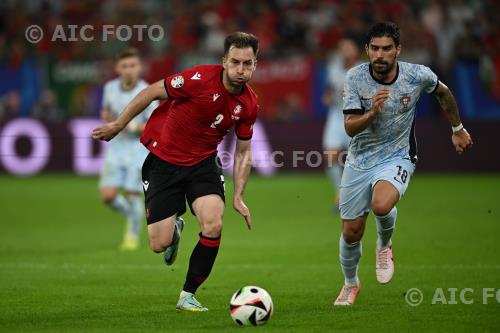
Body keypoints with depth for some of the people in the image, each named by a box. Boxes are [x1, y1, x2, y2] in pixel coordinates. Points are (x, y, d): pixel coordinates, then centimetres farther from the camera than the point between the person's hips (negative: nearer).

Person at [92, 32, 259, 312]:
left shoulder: (250, 104, -8)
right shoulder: (201, 79, -24)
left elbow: (244, 152, 7)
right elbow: (152, 92, -12)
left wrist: (238, 197, 1)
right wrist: (118, 125, -5)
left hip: (203, 163, 3)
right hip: (163, 160, -3)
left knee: (213, 225, -23)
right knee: (159, 244, -5)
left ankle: (188, 296, -3)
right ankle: (174, 228, 36)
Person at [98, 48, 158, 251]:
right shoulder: (110, 88, 2)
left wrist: (132, 127, -25)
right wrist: (106, 116, -2)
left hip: (138, 148, -4)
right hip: (115, 148, 4)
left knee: (132, 194, -5)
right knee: (107, 195, -7)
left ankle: (133, 236, 18)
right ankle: (133, 216, 24)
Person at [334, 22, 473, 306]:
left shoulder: (418, 76, -14)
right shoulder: (355, 77, -13)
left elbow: (443, 92, 10)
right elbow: (350, 127, -16)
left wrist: (458, 129, 20)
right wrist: (373, 112, -36)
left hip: (397, 158, -2)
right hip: (360, 160, 2)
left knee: (381, 205, -34)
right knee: (351, 232, 5)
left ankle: (384, 245, 3)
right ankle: (350, 284, 36)